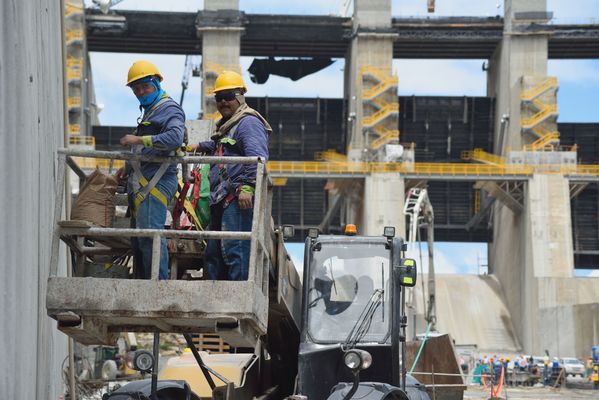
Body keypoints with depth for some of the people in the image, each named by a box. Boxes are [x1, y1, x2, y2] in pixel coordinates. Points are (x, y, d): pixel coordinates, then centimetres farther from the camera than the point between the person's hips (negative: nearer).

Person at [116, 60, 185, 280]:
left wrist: (139, 139, -21)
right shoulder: (149, 111, 26)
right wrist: (128, 167, 25)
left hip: (156, 182, -11)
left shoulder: (170, 109, -5)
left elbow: (174, 138, -25)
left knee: (150, 233, -18)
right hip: (141, 183, 11)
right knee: (138, 239, 10)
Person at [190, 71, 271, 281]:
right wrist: (200, 146, 40)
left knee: (235, 250, -16)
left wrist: (247, 186, -30)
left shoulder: (248, 122, -7)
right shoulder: (226, 125, 26)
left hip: (238, 198, -11)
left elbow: (257, 157, -22)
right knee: (214, 252, 13)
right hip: (221, 199, 11)